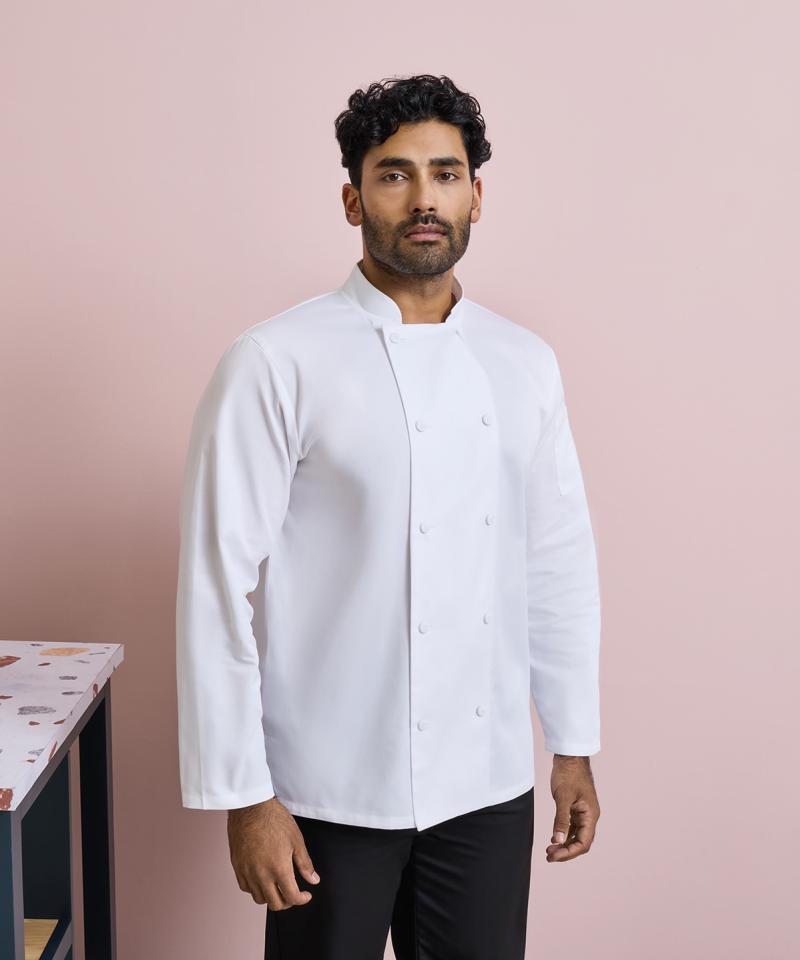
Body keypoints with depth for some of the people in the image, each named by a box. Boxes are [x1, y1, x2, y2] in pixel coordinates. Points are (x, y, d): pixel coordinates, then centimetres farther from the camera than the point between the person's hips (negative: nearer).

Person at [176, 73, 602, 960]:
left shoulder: (524, 364, 4)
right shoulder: (277, 363, -11)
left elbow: (560, 565, 9)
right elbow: (219, 586, -11)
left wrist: (574, 748, 11)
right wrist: (244, 795, -10)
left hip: (489, 785, 4)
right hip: (333, 789, -4)